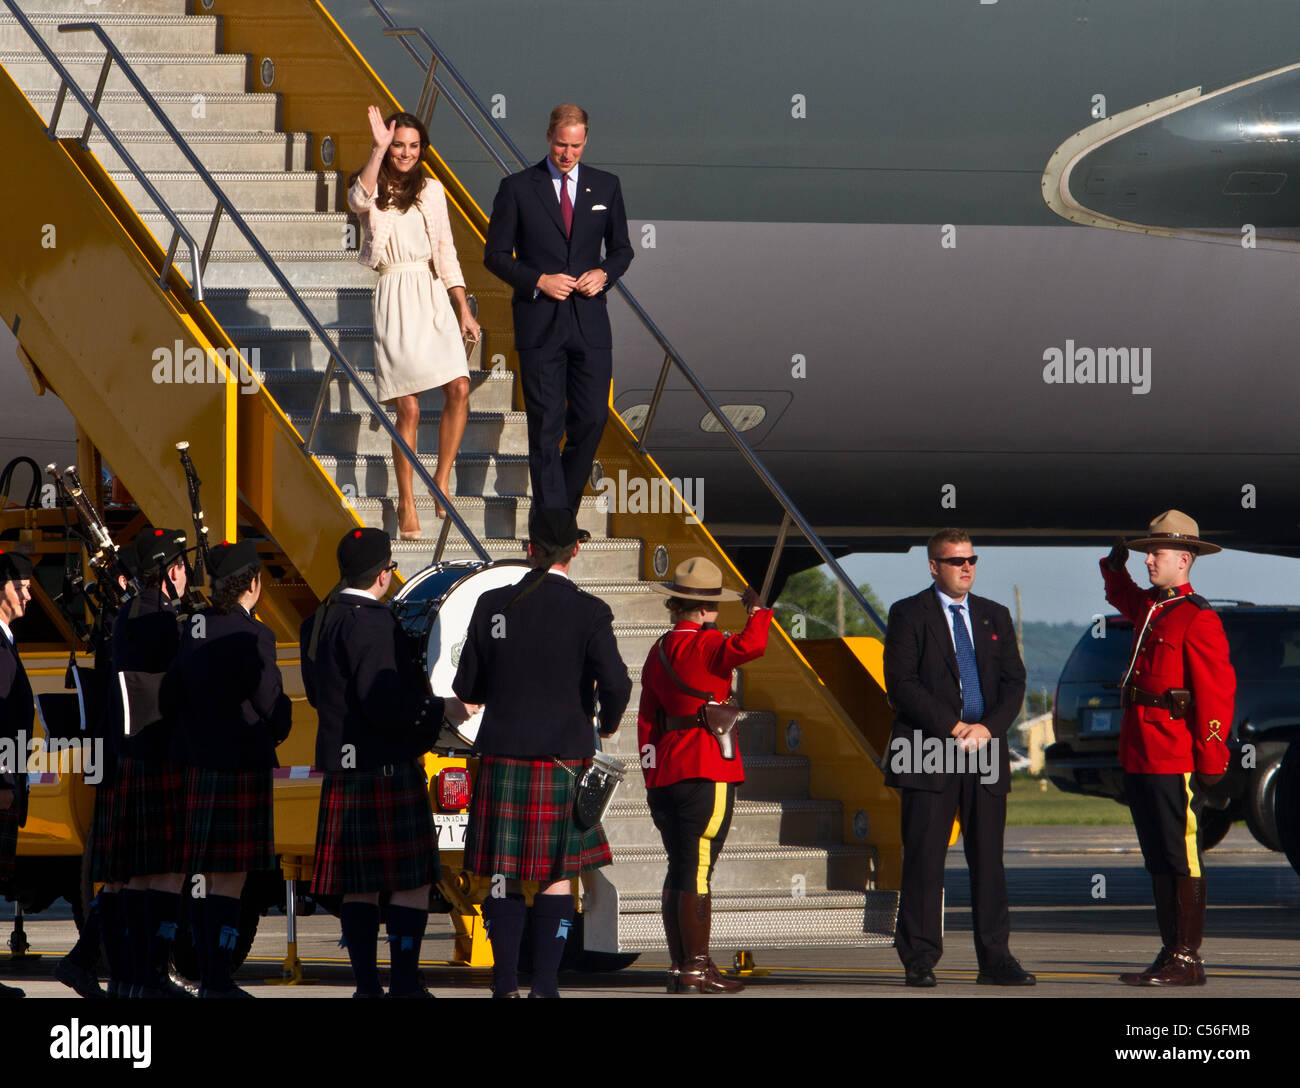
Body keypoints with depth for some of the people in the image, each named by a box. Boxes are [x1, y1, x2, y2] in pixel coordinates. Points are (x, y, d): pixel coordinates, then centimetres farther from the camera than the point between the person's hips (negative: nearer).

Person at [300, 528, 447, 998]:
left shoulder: (315, 624, 11)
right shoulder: (372, 623, -16)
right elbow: (384, 703, -22)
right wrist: (437, 712, -8)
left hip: (340, 771, 8)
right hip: (387, 769, -8)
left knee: (358, 886, 10)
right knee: (411, 880, -3)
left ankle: (366, 984, 10)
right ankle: (404, 984, -6)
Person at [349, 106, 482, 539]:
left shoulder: (431, 191, 14)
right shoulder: (373, 191, 3)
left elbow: (446, 252, 16)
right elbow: (360, 199, -23)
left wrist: (464, 309, 11)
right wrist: (379, 148, -28)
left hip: (433, 298, 3)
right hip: (393, 300, -3)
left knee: (459, 388, -14)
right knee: (408, 407, -7)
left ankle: (442, 479, 1)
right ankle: (406, 502, 3)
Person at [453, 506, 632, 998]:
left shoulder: (491, 605, 1)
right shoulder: (588, 612, -7)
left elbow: (465, 689, 5)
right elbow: (616, 684, -15)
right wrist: (608, 723, 6)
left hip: (502, 757, 2)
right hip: (563, 759, -2)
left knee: (504, 875, 7)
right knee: (557, 874, 5)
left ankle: (504, 983, 5)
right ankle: (545, 984, 1)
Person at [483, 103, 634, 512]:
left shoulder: (605, 186, 9)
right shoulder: (517, 188, 0)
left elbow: (622, 248, 17)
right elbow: (495, 254, 1)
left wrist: (604, 273, -4)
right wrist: (539, 280, -13)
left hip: (589, 322, 3)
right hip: (539, 323, -3)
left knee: (592, 421, 1)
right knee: (545, 428, -2)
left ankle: (566, 507, 21)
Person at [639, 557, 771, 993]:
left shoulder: (658, 652, 13)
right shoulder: (704, 644, -11)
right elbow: (751, 646, -29)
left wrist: (652, 778, 21)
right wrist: (757, 609, -8)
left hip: (666, 772, 8)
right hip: (708, 771, -8)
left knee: (679, 869, 11)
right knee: (698, 870, -7)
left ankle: (678, 967, 13)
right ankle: (697, 968, -6)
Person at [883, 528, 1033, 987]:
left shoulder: (995, 616, 16)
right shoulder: (909, 614, 3)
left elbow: (1014, 682, 10)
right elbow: (902, 683, -7)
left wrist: (988, 728, -8)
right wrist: (953, 727, -13)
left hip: (986, 749, 4)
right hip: (929, 754, -4)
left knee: (988, 860, 3)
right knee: (923, 862, -4)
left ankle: (995, 961, 6)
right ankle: (919, 962, 0)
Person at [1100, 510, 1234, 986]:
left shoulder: (1198, 619, -12)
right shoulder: (1148, 607, 14)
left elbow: (1217, 692, -15)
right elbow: (1120, 596, 40)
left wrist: (1211, 763, -18)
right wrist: (1115, 566, 18)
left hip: (1176, 760, -9)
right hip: (1139, 757, 9)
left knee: (1182, 858, -5)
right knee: (1157, 860, 12)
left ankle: (1188, 961, -3)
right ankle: (1171, 953, 18)